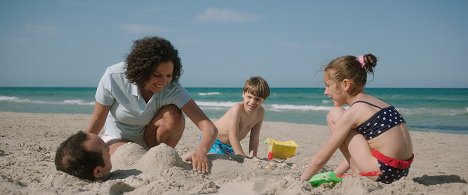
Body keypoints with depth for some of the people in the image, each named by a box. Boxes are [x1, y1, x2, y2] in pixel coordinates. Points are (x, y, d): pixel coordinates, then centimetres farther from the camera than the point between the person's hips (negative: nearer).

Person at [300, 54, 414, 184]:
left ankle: (358, 173, 2)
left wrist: (301, 181, 5)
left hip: (383, 172, -9)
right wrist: (334, 174, 21)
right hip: (401, 170, 9)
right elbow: (356, 152, 18)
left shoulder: (353, 111, -12)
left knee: (334, 116, -2)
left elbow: (321, 158, -7)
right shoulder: (375, 101, 13)